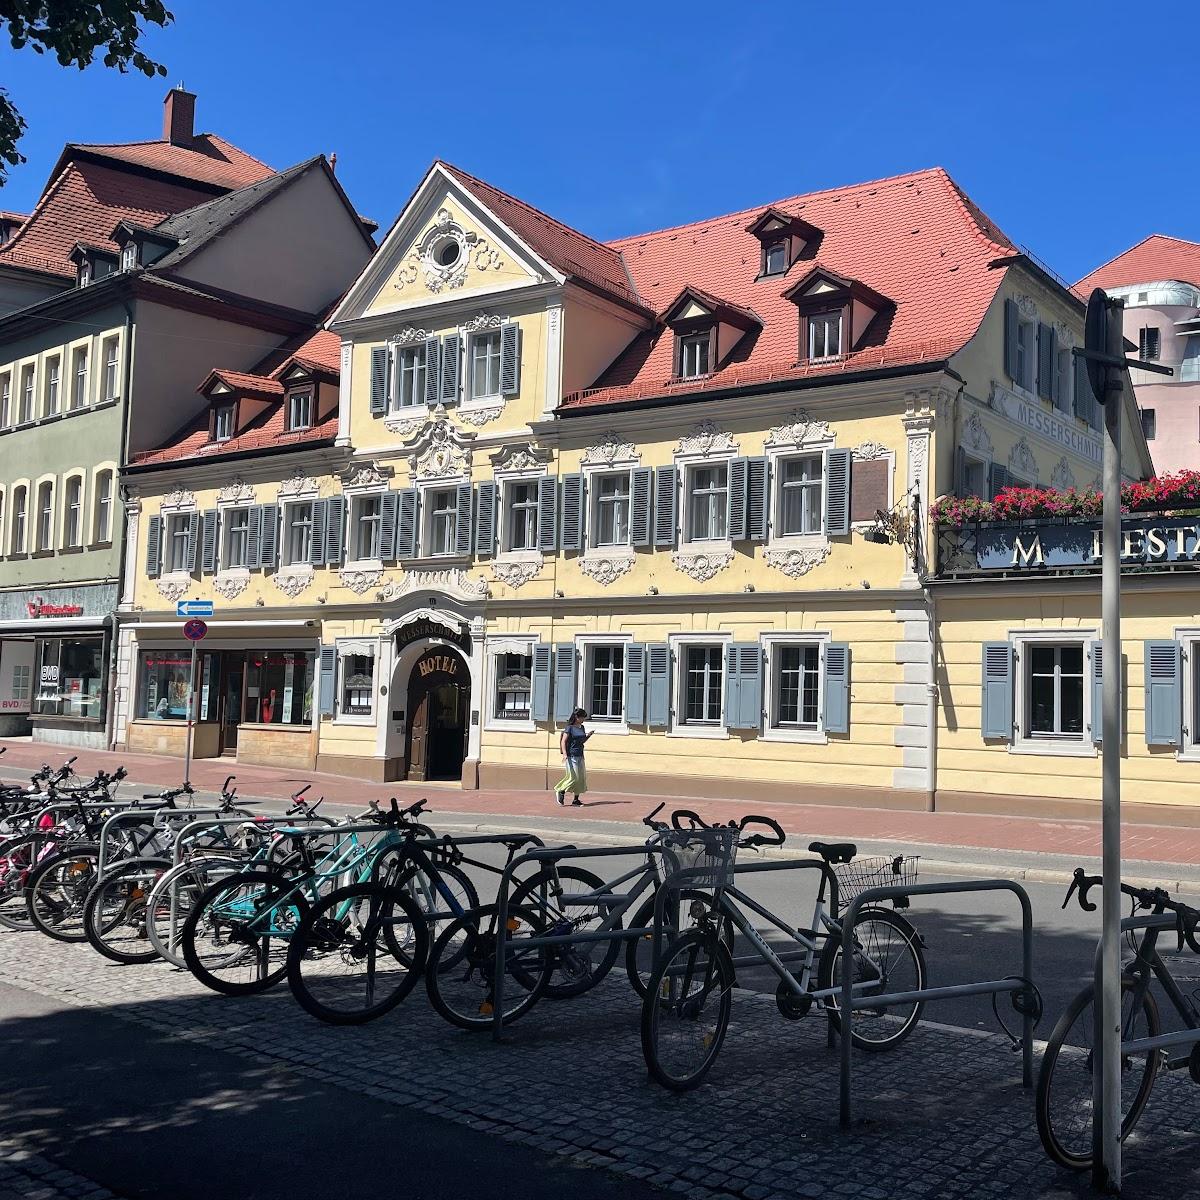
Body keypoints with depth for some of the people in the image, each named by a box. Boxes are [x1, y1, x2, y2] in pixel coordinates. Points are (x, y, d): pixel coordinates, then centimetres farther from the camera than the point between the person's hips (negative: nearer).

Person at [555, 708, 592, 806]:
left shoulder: (582, 728, 12)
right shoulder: (570, 728, -9)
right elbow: (563, 742, -12)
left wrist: (588, 736, 6)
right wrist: (564, 754, -23)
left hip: (580, 756, 8)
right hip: (571, 756, -8)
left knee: (581, 778, 5)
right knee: (573, 777, -10)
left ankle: (576, 799, 12)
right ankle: (560, 791, 11)